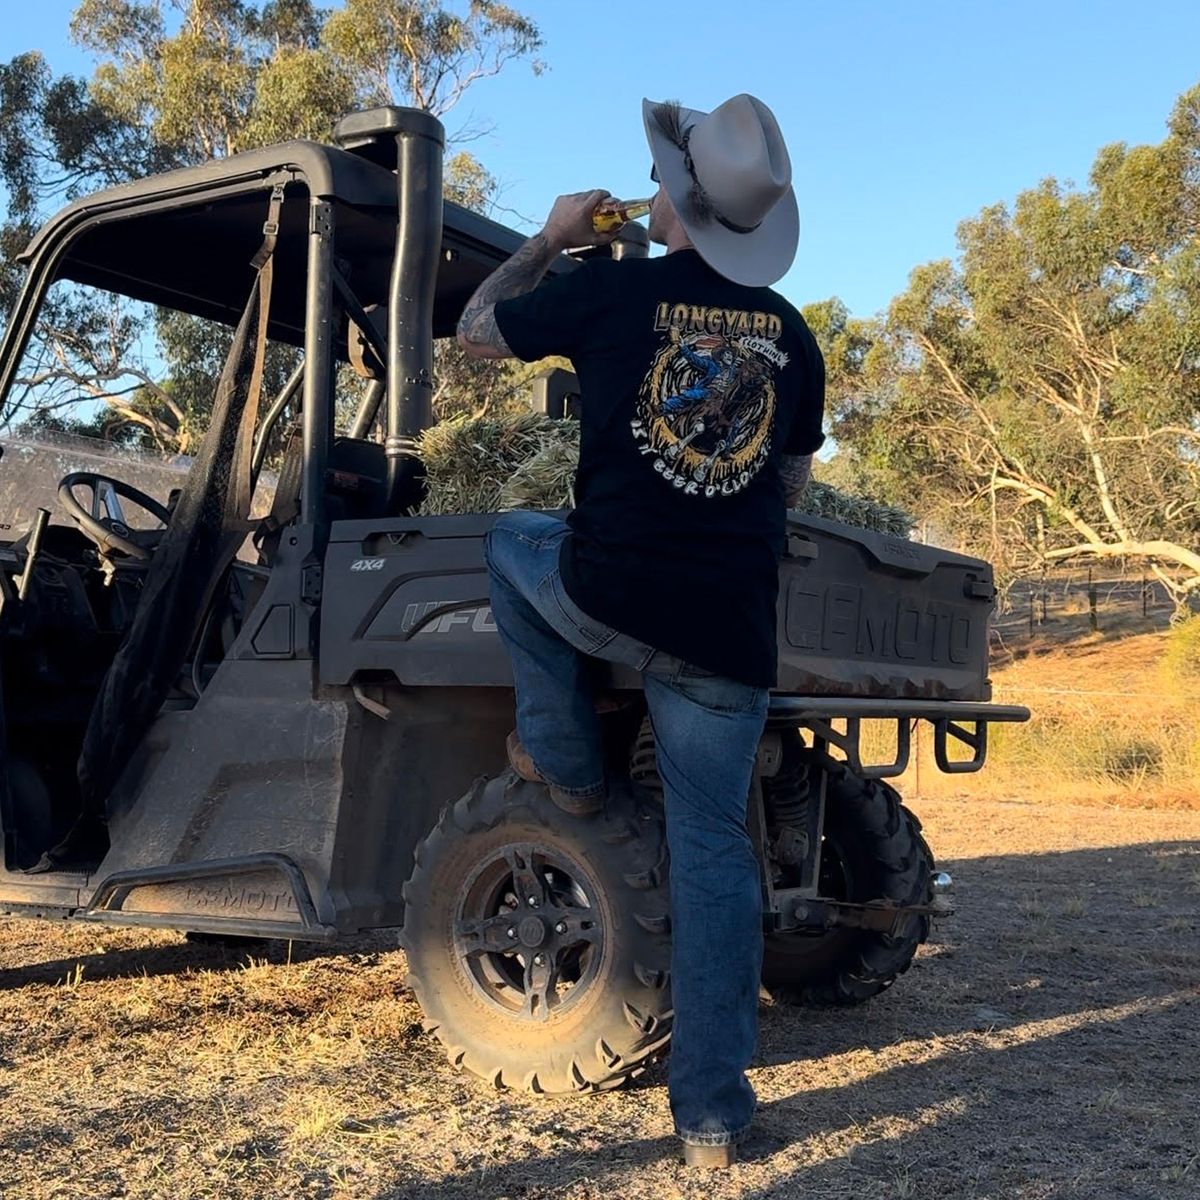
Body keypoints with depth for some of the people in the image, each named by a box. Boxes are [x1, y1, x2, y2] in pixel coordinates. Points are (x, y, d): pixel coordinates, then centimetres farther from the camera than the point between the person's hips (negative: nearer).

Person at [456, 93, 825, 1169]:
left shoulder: (613, 289, 0)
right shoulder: (791, 334, 12)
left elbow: (476, 330, 15)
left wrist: (552, 239, 26)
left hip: (608, 595, -3)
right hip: (731, 628, 3)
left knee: (515, 538, 29)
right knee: (714, 849, 10)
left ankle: (568, 763, 25)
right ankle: (712, 1112, 11)